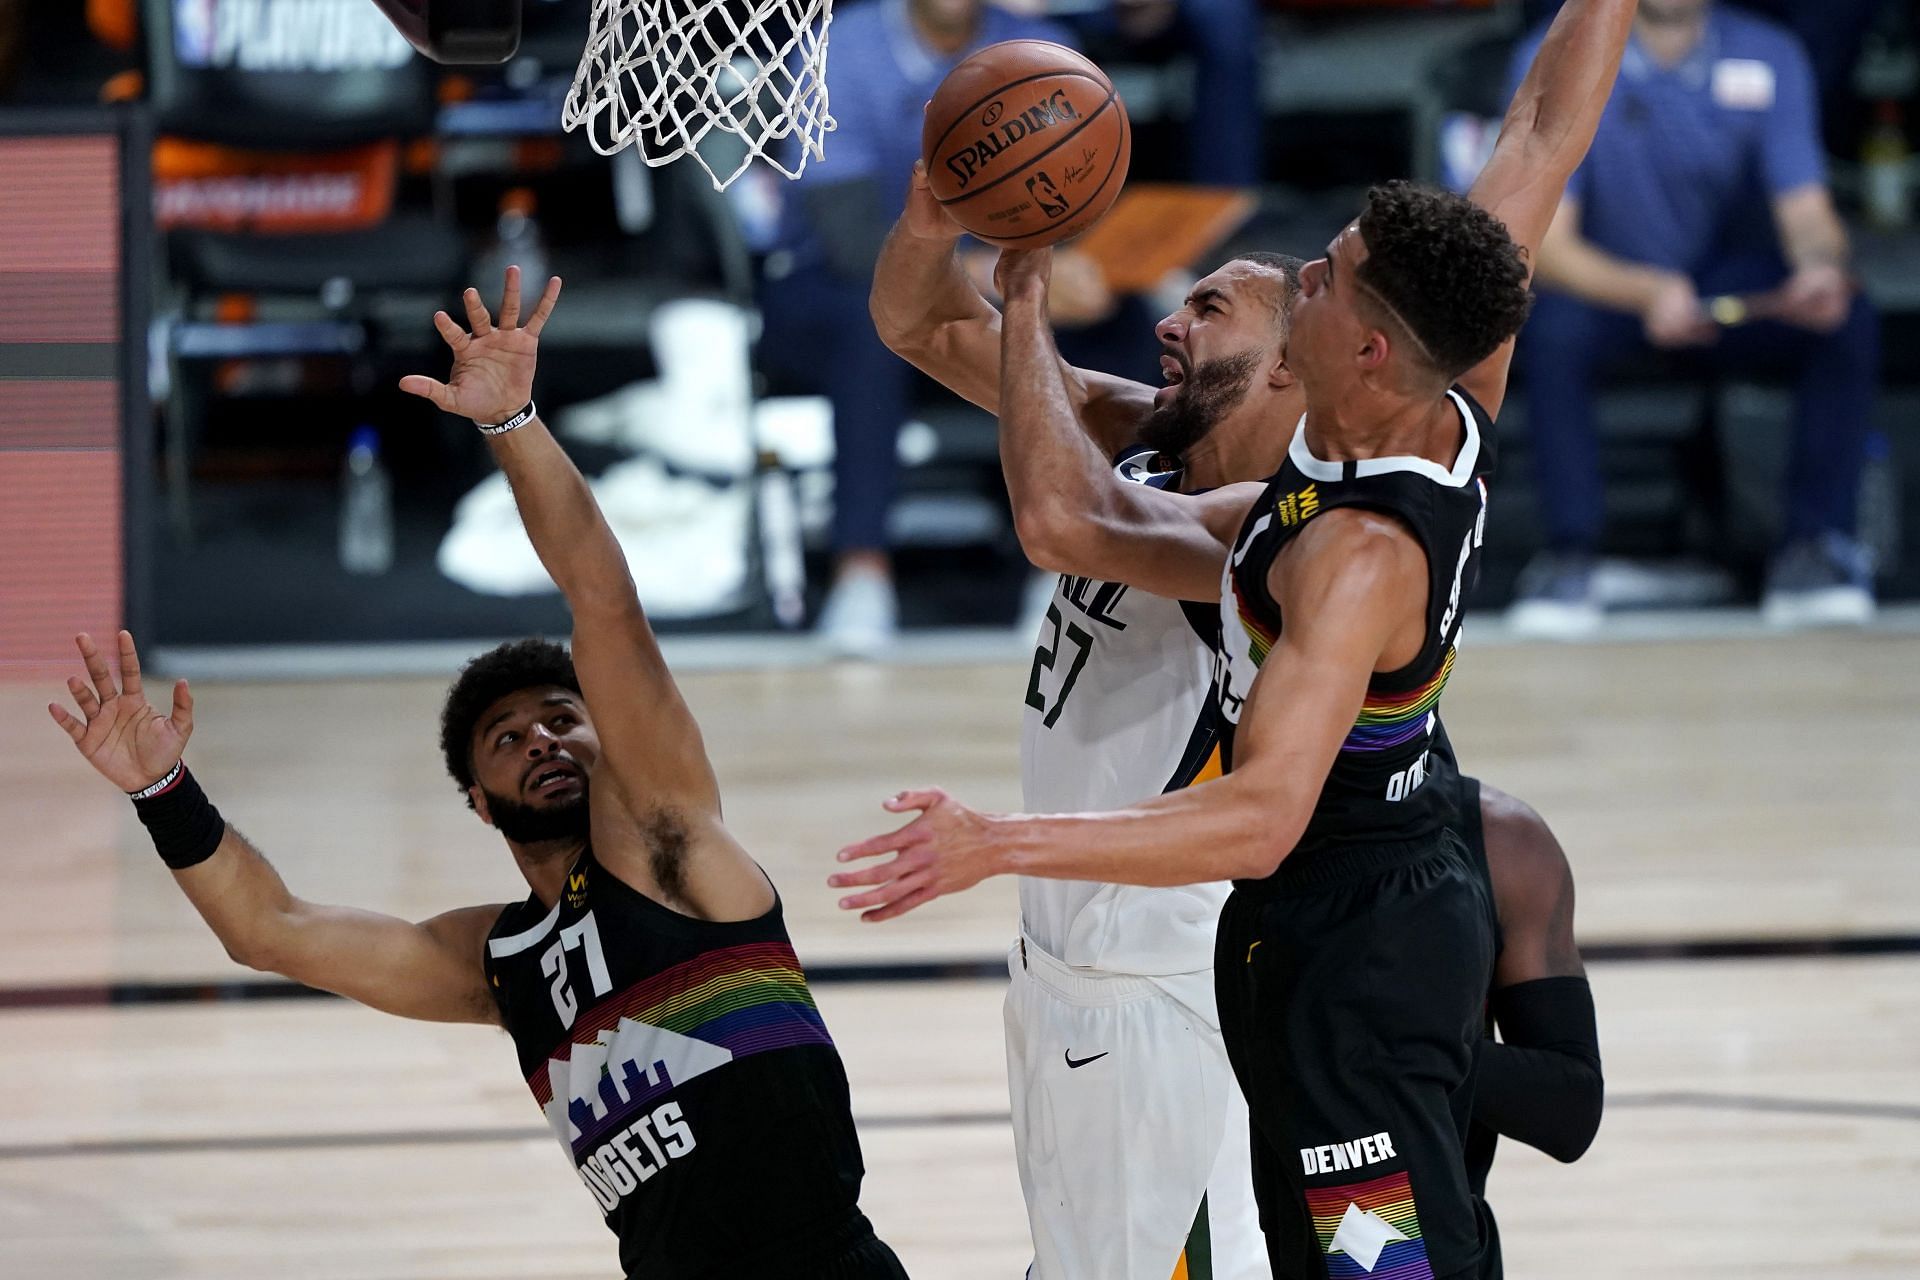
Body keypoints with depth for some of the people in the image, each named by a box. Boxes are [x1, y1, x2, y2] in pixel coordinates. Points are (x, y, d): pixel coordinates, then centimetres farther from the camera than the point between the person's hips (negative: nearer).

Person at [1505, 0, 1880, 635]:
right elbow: (1546, 242, -20)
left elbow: (1806, 213, -10)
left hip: (1735, 285, 2)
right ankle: (1568, 554, -23)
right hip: (1607, 284, -2)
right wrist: (1647, 293, -40)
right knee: (1555, 332, -36)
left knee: (1849, 324, -26)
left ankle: (1812, 548, -20)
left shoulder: (1769, 58, -6)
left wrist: (1821, 265, -36)